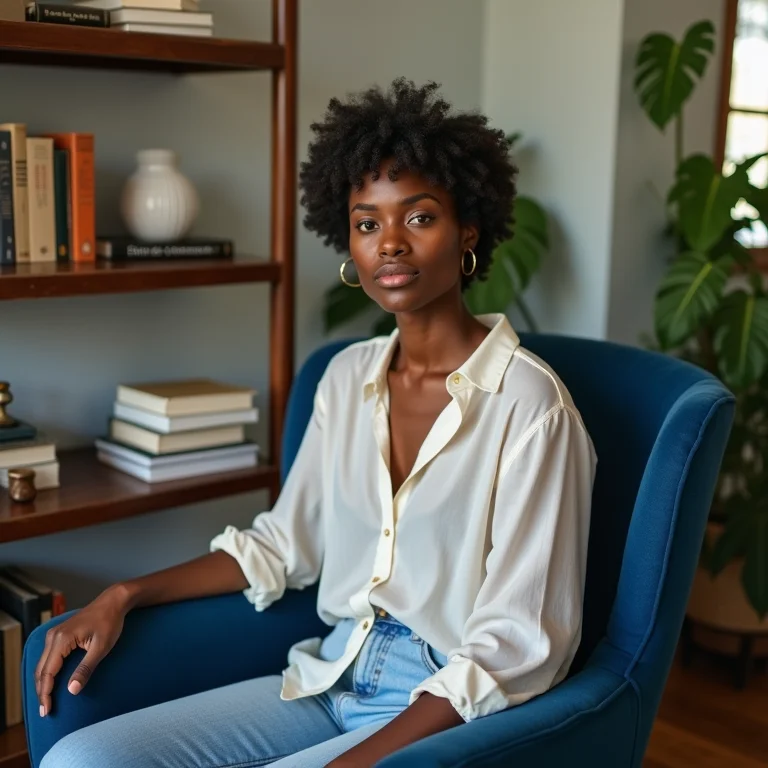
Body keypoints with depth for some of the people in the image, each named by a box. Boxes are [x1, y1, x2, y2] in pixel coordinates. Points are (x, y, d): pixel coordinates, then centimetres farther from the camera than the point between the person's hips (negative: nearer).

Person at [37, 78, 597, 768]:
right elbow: (284, 543, 14)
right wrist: (124, 596, 4)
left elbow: (515, 647, -15)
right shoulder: (349, 376, 6)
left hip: (448, 713, -6)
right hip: (332, 677, 6)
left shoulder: (527, 403, -15)